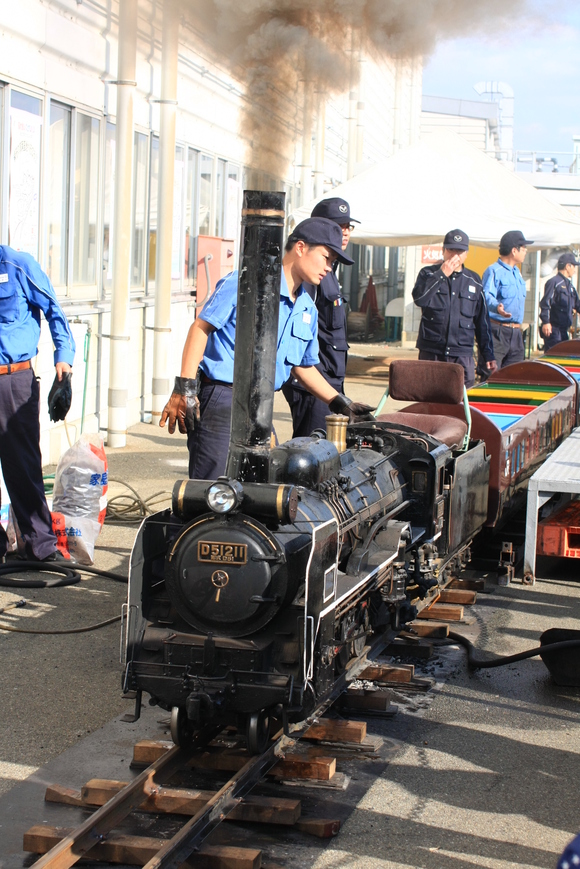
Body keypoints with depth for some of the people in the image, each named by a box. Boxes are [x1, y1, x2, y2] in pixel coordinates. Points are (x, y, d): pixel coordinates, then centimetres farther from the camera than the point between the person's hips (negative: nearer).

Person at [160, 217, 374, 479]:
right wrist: (185, 389, -18)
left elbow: (304, 365, 26)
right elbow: (201, 327, -11)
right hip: (220, 398, -8)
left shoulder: (307, 309, 15)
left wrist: (340, 404, 20)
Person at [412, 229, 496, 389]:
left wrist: (488, 355, 10)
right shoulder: (428, 274, 7)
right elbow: (419, 299, -15)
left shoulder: (474, 281, 12)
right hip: (431, 352, -1)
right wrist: (442, 274, -15)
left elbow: (482, 321, 14)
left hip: (462, 354, 1)